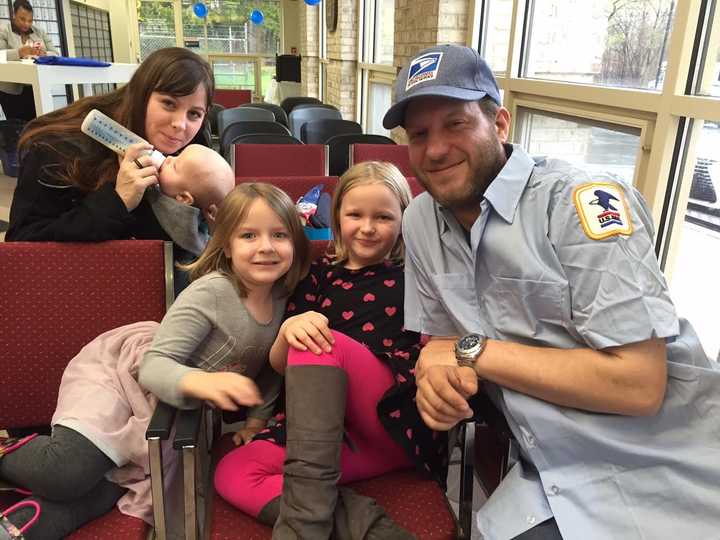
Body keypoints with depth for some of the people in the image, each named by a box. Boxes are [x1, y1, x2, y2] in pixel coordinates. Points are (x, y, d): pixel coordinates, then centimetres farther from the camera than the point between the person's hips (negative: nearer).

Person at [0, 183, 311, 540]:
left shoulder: (282, 296, -6)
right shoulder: (211, 292, -24)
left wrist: (258, 416, 3)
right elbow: (154, 365, -28)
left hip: (176, 415, 6)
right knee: (66, 472, -24)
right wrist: (200, 381, -47)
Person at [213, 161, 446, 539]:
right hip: (332, 427, 3)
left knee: (325, 345, -27)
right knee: (232, 473, -17)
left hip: (402, 423, -3)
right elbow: (281, 366, 10)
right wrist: (288, 330, -14)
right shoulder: (319, 277, 14)